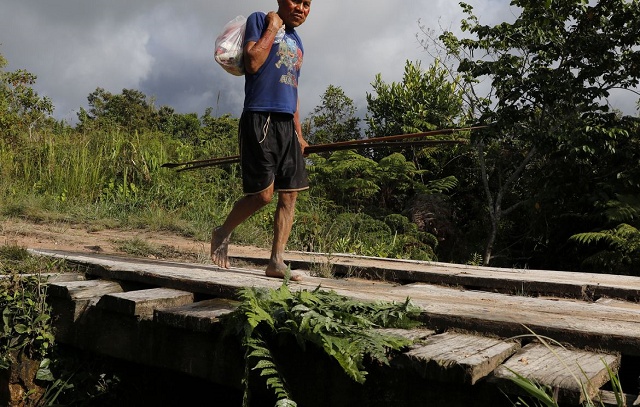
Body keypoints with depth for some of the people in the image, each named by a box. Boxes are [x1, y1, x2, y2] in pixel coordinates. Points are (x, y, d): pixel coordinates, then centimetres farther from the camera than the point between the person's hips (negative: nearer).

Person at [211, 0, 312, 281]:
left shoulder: (297, 43, 23)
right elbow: (252, 63, -13)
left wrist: (298, 133, 19)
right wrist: (272, 27, -5)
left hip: (287, 123, 7)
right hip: (260, 119, -7)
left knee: (290, 195, 0)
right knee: (263, 194, -10)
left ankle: (277, 262, 6)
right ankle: (222, 234, 15)